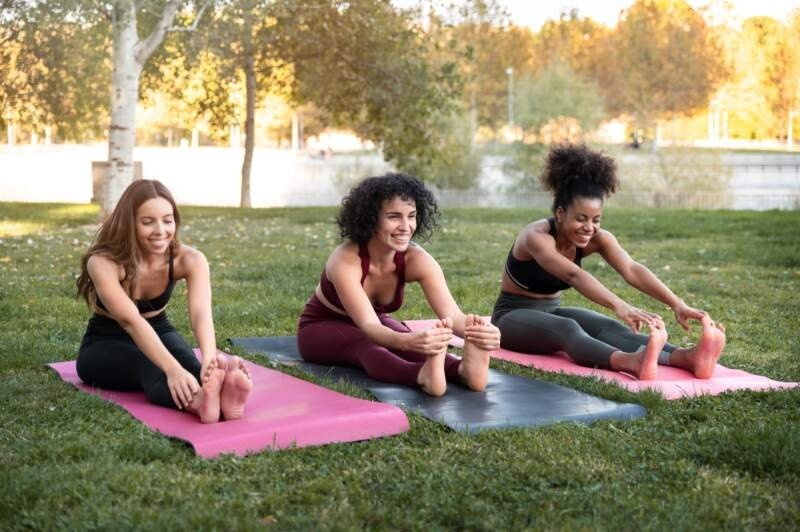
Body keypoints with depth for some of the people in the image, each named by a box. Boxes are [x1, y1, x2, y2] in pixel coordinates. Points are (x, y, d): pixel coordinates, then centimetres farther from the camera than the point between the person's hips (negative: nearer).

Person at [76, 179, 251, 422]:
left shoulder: (189, 260, -20)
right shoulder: (103, 263, -28)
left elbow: (201, 312, -37)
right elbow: (131, 321, -41)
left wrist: (210, 359, -58)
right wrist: (172, 369, -56)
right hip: (105, 345, -2)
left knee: (182, 356, -34)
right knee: (149, 366, -37)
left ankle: (214, 393, -65)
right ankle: (194, 401, -67)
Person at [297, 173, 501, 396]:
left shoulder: (416, 260, -22)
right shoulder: (345, 261, -34)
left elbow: (452, 314, -35)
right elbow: (369, 326, -46)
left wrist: (474, 330, -60)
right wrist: (407, 341, -68)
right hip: (322, 328, -4)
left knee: (423, 345, -31)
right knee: (367, 347, -39)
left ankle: (464, 369, -58)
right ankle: (424, 376, -65)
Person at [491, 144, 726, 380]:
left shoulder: (597, 238, -10)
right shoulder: (536, 236, -27)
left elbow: (632, 270, -26)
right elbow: (573, 275, -45)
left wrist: (677, 304, -42)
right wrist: (619, 306, -60)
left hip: (552, 311, 5)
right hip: (513, 317, -5)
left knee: (608, 328, -26)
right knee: (568, 329, -38)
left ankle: (687, 357, -51)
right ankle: (631, 362, -67)